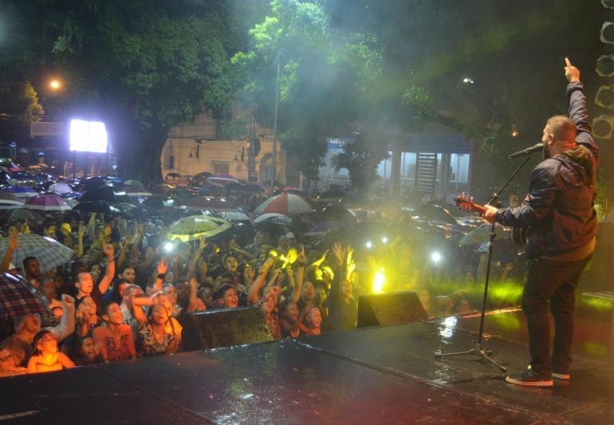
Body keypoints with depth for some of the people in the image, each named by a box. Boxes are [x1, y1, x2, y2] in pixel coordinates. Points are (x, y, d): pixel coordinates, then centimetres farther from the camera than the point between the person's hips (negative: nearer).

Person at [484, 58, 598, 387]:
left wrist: (498, 215, -10)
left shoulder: (548, 171, -23)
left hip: (555, 252, -9)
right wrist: (575, 83, 29)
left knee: (534, 304, -2)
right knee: (563, 302, 16)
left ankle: (541, 372, -2)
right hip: (583, 247, 9)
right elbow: (580, 119, 17)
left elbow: (531, 215, -24)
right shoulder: (588, 154, 0)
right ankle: (561, 365, 21)